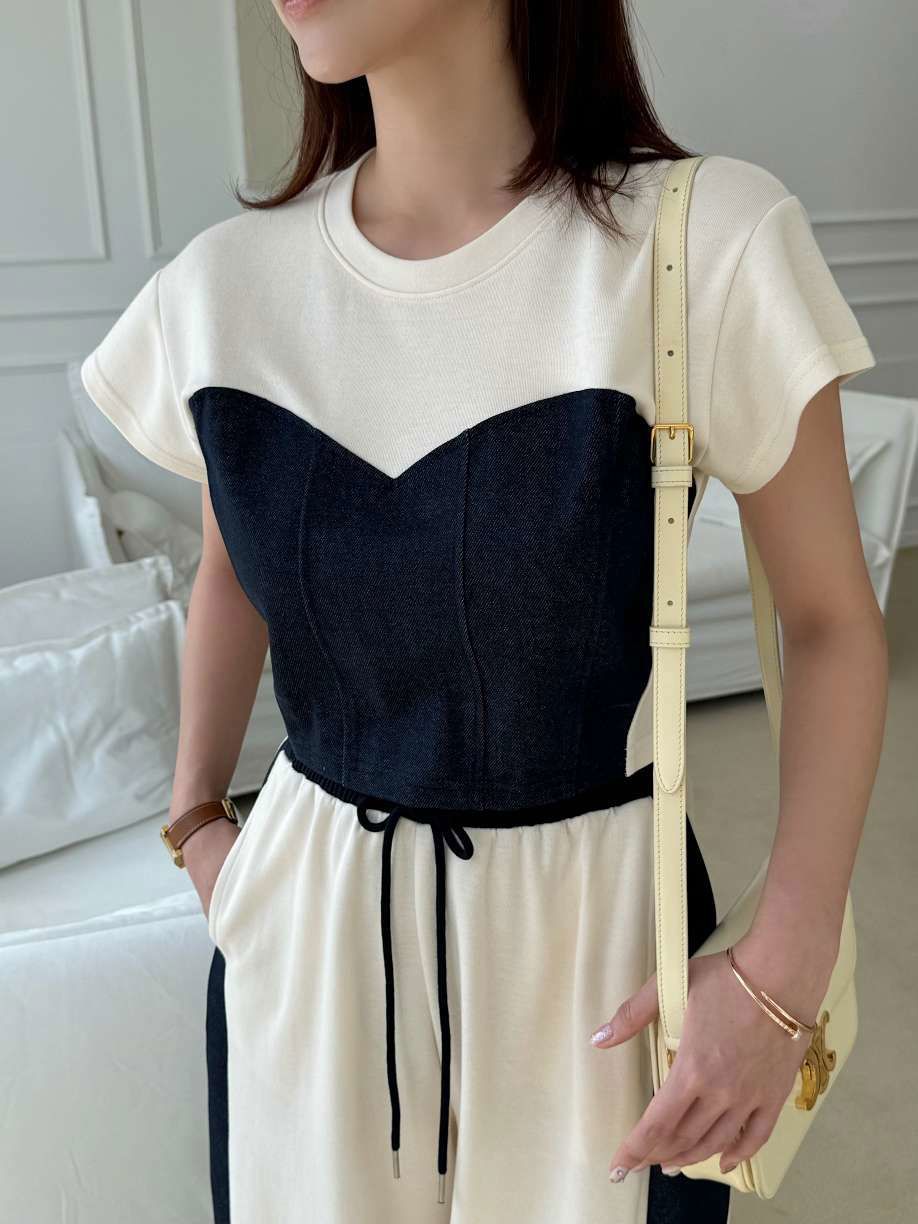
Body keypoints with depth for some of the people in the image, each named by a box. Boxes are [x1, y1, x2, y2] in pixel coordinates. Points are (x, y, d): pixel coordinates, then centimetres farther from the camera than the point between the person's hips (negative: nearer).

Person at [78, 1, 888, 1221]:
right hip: (310, 905, 3)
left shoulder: (707, 241, -18)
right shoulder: (225, 283, -6)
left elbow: (833, 620, -9)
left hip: (587, 908, -2)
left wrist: (785, 969, -15)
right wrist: (194, 816, 7)